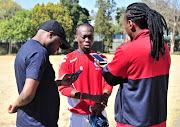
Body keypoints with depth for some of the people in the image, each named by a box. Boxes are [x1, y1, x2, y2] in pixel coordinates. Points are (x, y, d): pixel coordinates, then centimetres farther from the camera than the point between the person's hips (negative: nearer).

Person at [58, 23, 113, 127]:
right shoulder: (68, 60, -6)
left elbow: (108, 84, 2)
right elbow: (64, 87, -13)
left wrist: (101, 102, -17)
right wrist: (92, 97, -22)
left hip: (99, 113, 3)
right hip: (78, 116, -3)